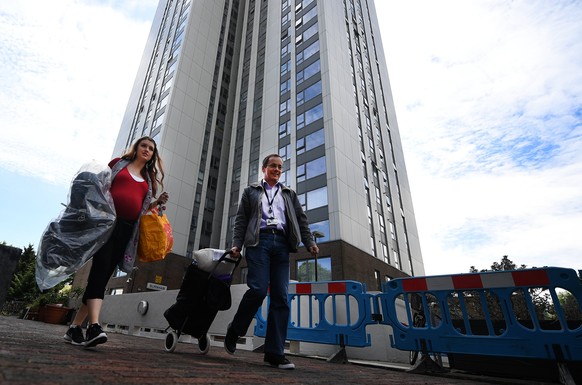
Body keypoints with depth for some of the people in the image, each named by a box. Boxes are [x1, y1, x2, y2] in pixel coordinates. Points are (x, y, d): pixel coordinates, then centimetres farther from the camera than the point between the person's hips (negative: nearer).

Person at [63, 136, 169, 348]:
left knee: (103, 275, 1)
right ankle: (94, 326, -25)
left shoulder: (149, 179, 22)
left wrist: (157, 203, 3)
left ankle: (75, 326, 9)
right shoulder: (119, 163, 15)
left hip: (127, 229, 4)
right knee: (100, 269, -19)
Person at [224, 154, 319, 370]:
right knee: (258, 289, -17)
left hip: (281, 244, 3)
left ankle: (274, 353, 2)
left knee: (280, 297, -4)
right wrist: (236, 244, -2)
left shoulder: (289, 194, 25)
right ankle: (234, 331, 9)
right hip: (259, 241, -2)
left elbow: (301, 220, 15)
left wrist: (310, 242, 0)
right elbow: (241, 220, 11)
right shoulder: (251, 192, 19)